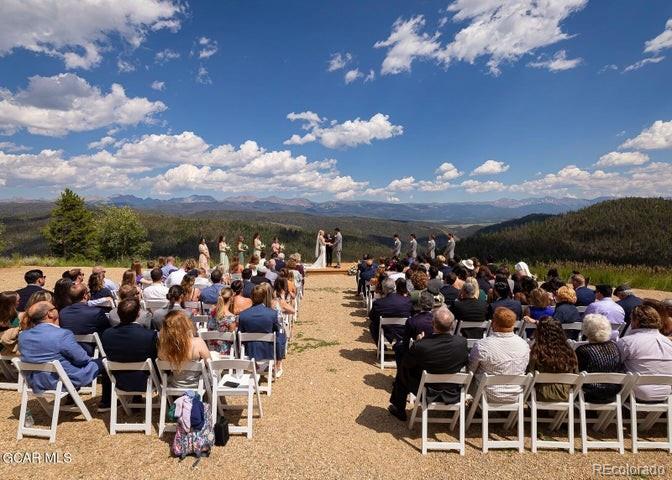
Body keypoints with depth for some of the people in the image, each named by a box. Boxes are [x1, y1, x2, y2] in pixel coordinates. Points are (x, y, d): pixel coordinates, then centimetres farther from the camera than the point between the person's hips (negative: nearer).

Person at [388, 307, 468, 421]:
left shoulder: (419, 345, -30)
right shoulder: (462, 342, -22)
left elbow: (406, 364, -10)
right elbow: (465, 363, 0)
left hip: (427, 394, -3)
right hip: (452, 395, 3)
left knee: (402, 369, 19)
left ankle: (399, 410, 35)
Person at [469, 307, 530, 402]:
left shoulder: (481, 345, -26)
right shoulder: (524, 345, -14)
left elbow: (470, 370, -10)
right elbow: (524, 370, 3)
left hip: (489, 397, -4)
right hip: (515, 397, 4)